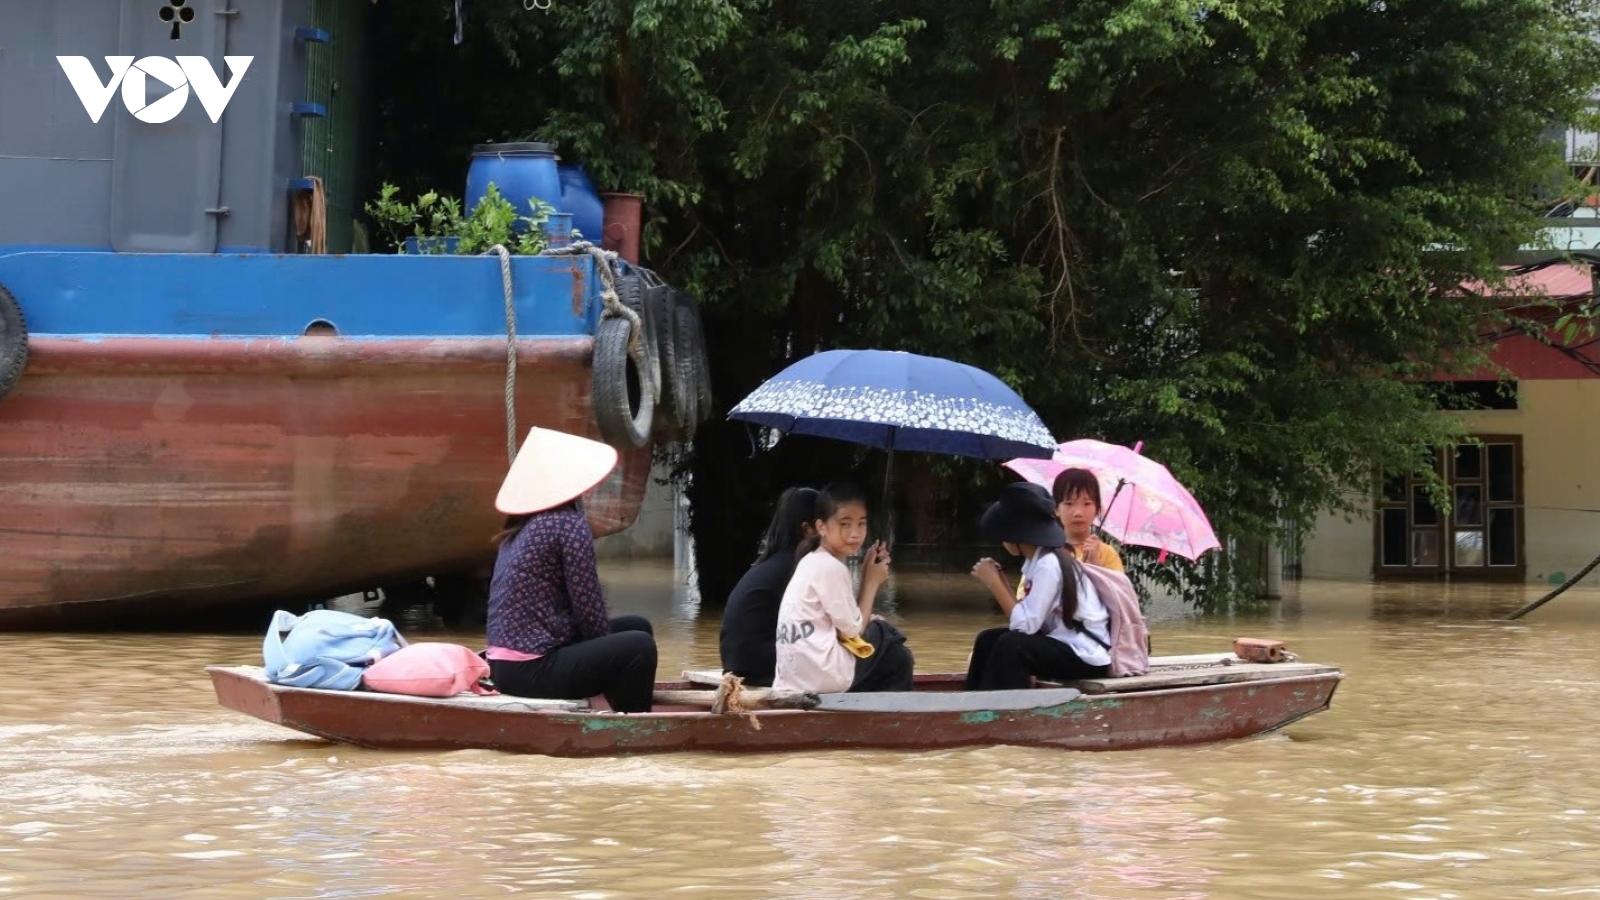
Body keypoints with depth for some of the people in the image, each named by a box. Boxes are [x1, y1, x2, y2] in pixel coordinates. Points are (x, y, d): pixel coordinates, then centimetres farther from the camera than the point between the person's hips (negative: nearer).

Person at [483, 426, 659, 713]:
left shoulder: (520, 526, 13)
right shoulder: (568, 522, -12)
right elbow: (587, 609, -12)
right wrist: (609, 650, 4)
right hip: (530, 669, -9)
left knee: (636, 626, 17)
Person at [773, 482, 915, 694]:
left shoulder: (813, 562, 15)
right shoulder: (831, 568, -13)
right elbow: (853, 630, -10)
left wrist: (868, 576, 10)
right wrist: (871, 582, -1)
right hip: (821, 675, -9)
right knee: (899, 659, 11)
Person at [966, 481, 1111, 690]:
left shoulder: (1048, 565, -19)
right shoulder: (1036, 561, 8)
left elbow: (1026, 624, -23)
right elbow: (1024, 617, 3)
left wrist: (994, 582, -16)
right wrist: (999, 583, -2)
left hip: (1088, 656, -10)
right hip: (1064, 644, 10)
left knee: (1010, 646, -27)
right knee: (988, 640, 3)